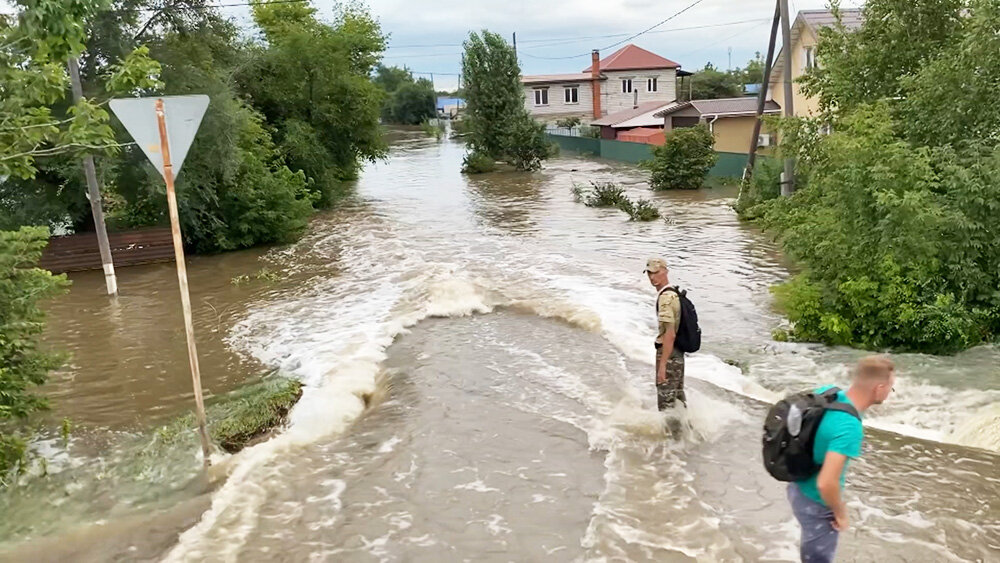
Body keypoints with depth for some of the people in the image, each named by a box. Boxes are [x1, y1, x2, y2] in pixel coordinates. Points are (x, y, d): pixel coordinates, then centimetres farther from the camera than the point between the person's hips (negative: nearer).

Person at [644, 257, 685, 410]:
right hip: (678, 353, 10)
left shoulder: (665, 297, -18)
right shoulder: (674, 294, 12)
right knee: (678, 399, 21)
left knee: (666, 403, -4)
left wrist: (662, 365, -26)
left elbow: (670, 334, -25)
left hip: (668, 353, -10)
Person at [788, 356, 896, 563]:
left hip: (799, 487, 8)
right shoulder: (849, 427, -34)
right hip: (815, 503, -8)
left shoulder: (827, 392, -10)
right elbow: (826, 483, -37)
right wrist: (841, 514, -19)